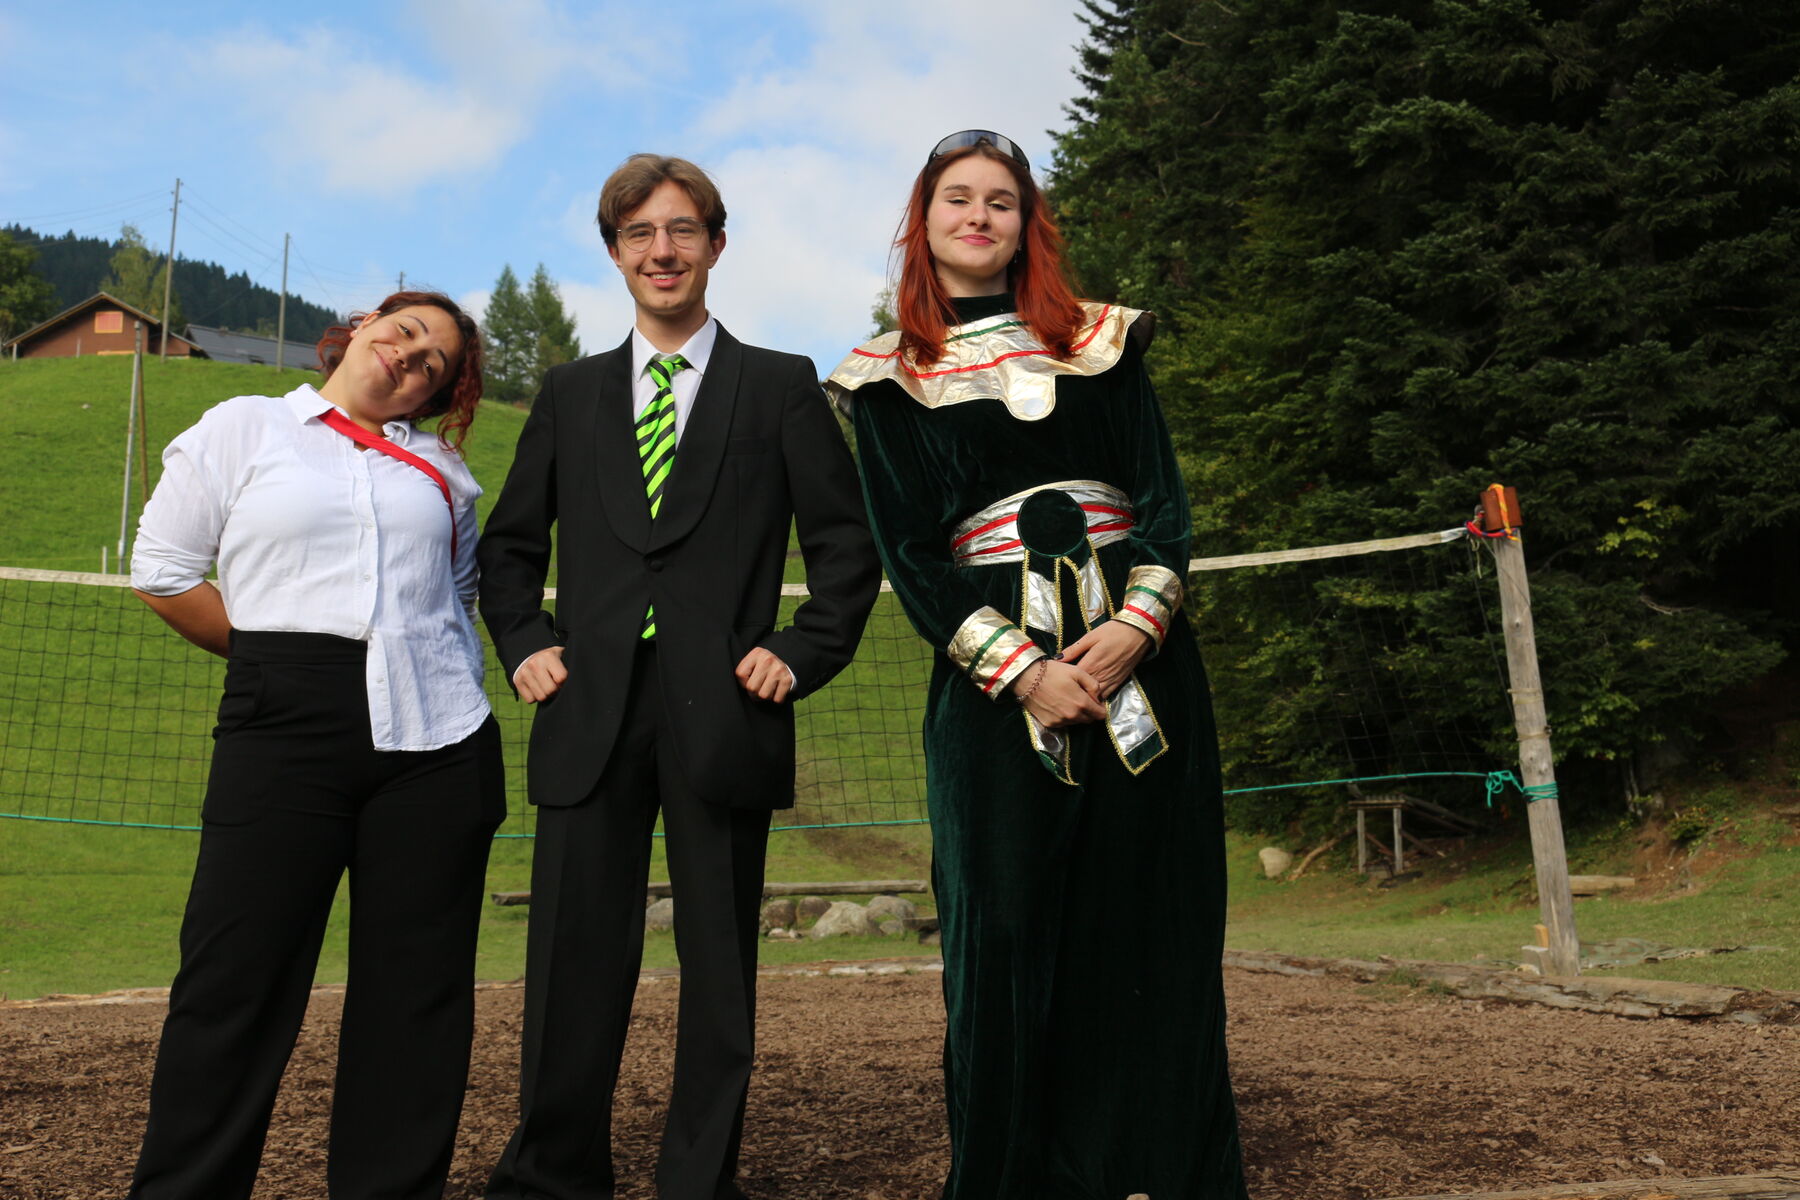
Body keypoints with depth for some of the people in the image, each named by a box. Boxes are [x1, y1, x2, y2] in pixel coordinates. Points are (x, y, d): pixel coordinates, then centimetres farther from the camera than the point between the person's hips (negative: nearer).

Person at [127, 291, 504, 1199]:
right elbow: (162, 572, 6)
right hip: (284, 727, -3)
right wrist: (282, 659, 7)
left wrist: (447, 685, 12)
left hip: (437, 744, 3)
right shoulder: (243, 427, 9)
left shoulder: (441, 468, 18)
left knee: (419, 988, 4)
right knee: (236, 982, -2)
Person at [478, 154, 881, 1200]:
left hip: (724, 713, -2)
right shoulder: (571, 394, 16)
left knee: (721, 975, 6)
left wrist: (804, 657, -4)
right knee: (574, 966, 3)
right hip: (592, 715, 2)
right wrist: (524, 643, 6)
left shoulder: (782, 387, 8)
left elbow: (848, 545, 6)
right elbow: (510, 545, 21)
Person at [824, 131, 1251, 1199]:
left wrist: (1138, 622, -12)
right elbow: (907, 551, 0)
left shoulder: (1101, 343, 14)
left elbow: (1165, 496, 6)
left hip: (1140, 655, 2)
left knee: (1152, 921, 3)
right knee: (1006, 928, -2)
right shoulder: (891, 380, 9)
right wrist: (1022, 669, -12)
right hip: (994, 671, -2)